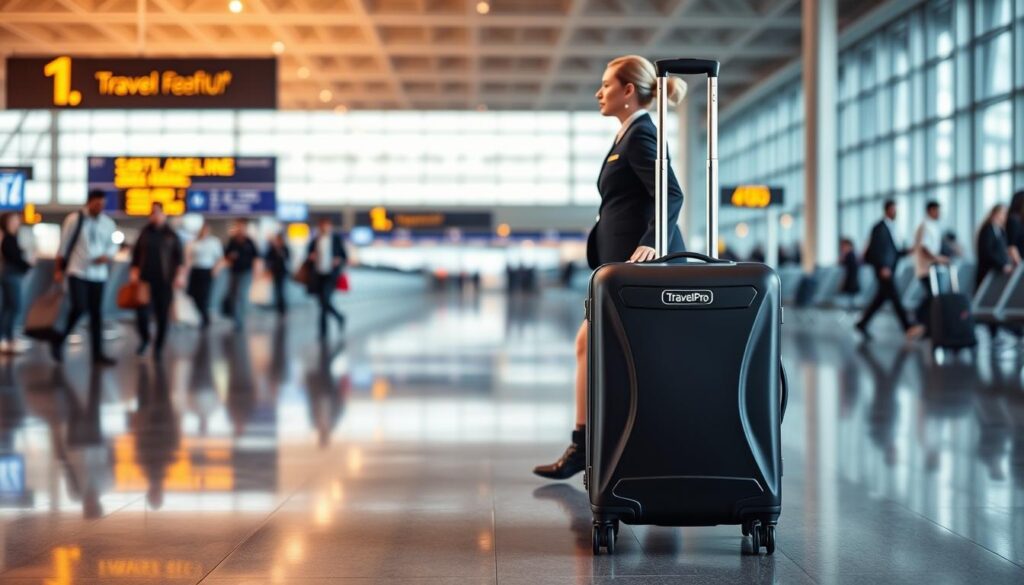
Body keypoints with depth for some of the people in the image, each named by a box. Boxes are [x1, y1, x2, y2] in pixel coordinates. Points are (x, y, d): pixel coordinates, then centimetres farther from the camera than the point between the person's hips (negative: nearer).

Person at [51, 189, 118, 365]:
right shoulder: (74, 219, -4)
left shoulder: (108, 223, 5)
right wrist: (58, 270, 0)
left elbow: (113, 245, 15)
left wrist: (107, 256, -7)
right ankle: (59, 340, 9)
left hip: (98, 274, 4)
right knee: (79, 308, -14)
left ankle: (97, 354, 9)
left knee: (96, 313, 5)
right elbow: (63, 245, 0)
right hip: (77, 272, -4)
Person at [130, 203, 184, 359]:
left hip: (164, 280, -1)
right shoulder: (145, 233, 8)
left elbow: (179, 257, 3)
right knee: (141, 311, -9)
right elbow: (136, 252, 11)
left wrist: (178, 275, -7)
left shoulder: (172, 235, 4)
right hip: (145, 278, 1)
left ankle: (158, 346, 12)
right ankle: (144, 338, 18)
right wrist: (134, 271, 1)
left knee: (162, 314, -1)